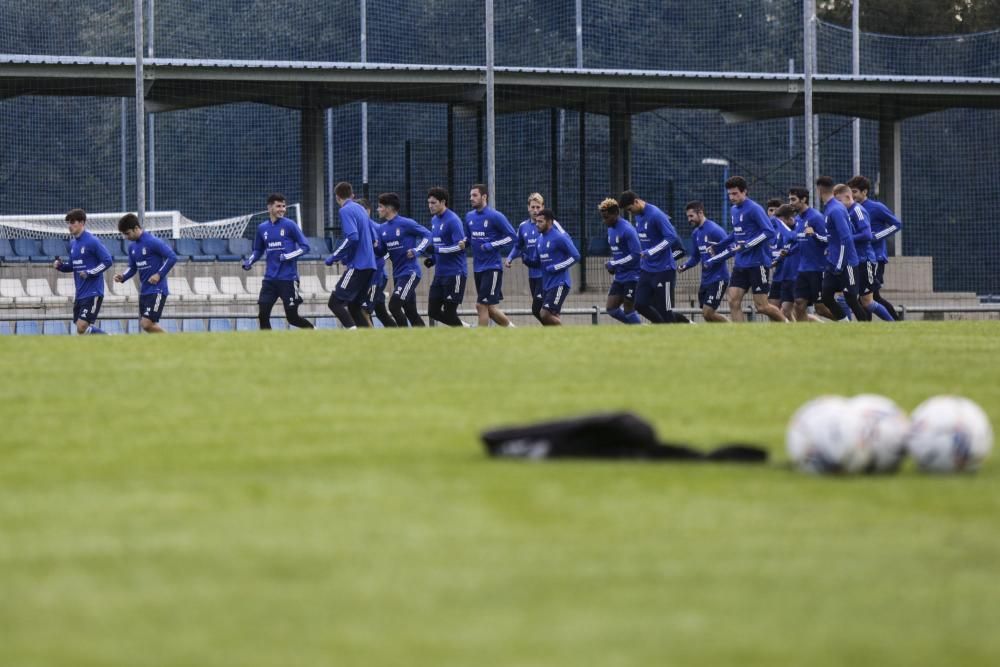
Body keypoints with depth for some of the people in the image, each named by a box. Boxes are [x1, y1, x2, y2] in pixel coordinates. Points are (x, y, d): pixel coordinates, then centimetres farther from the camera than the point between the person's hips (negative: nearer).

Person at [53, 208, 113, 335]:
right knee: (86, 328, 10)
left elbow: (107, 261, -14)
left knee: (82, 328, -16)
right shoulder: (73, 243, 12)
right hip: (80, 294, 8)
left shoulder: (92, 241, -12)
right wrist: (60, 266, 3)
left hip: (93, 293, -8)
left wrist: (90, 273, -20)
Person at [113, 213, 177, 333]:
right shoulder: (132, 247, 9)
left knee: (147, 324, -16)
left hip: (157, 290, -9)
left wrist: (159, 275, -19)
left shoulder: (153, 242, -15)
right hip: (144, 291, 9)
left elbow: (172, 258, -15)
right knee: (143, 324, 8)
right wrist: (123, 277, -2)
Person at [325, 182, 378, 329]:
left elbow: (352, 238, -22)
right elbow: (373, 238, 22)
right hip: (369, 264, 9)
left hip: (357, 265, -9)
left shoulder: (346, 211, -9)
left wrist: (333, 258, -14)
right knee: (354, 305, 14)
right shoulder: (360, 209, 17)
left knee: (335, 302, -10)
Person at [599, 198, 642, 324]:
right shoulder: (611, 229, 11)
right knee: (611, 308, 5)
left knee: (628, 310, -5)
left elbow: (636, 255, -21)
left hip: (632, 276, -9)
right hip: (619, 277, 9)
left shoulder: (627, 230, -17)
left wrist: (613, 264, -17)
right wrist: (611, 265, 4)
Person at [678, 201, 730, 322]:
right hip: (705, 279, 9)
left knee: (708, 313, -12)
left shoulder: (714, 230, -15)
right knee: (707, 315, 8)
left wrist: (712, 262, -25)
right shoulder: (695, 233, 11)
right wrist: (684, 267, 3)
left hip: (718, 278, -9)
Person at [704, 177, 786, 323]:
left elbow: (769, 232, -19)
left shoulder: (754, 209, -13)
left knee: (761, 306, -4)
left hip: (757, 263, -8)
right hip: (740, 264, 8)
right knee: (733, 300, -4)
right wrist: (718, 246, 23)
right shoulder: (734, 210, 12)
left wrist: (746, 245, -23)